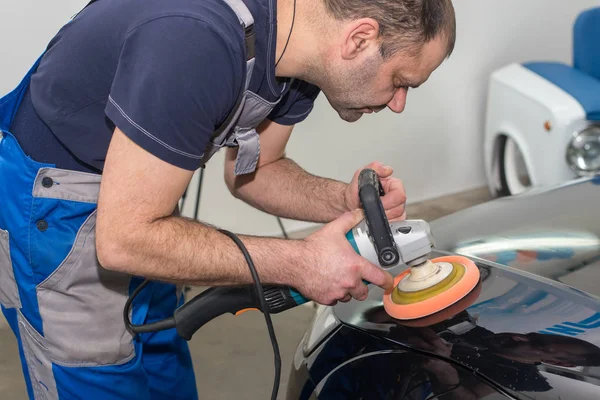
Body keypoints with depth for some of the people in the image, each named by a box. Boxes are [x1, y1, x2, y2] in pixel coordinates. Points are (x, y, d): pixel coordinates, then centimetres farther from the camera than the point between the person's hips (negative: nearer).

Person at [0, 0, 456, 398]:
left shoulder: (298, 47, -9)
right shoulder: (200, 42, -37)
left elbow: (251, 170, 6)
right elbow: (123, 239, -32)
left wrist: (344, 201, -13)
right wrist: (297, 262, -28)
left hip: (138, 194, 8)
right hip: (53, 214, -8)